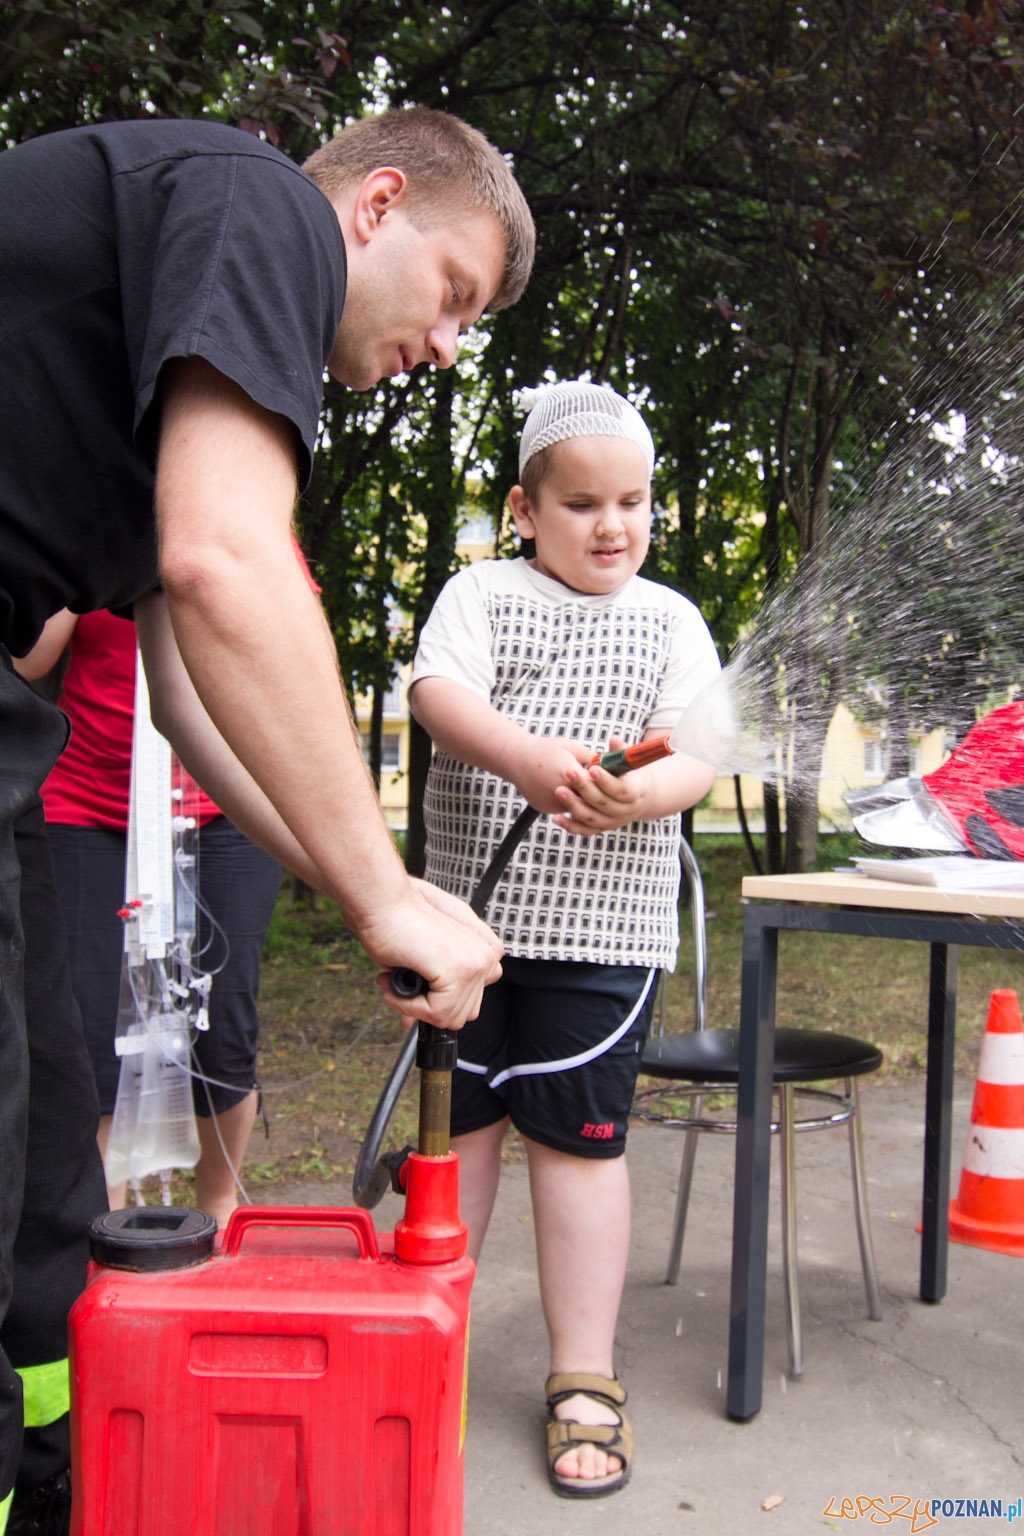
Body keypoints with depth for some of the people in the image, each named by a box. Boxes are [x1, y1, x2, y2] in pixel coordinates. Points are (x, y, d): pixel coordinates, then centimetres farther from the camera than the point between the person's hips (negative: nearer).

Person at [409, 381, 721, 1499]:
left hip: (602, 919, -1)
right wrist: (526, 756, -32)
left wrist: (642, 793, -27)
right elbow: (438, 692, -13)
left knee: (578, 1135, 0)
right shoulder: (482, 592, 5)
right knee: (461, 1116, 12)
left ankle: (583, 1376, 15)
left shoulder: (670, 620, 7)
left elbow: (696, 754, -3)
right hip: (470, 904, 1)